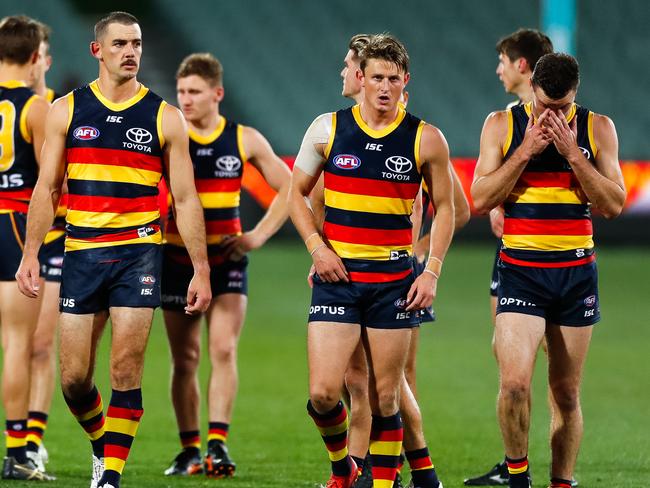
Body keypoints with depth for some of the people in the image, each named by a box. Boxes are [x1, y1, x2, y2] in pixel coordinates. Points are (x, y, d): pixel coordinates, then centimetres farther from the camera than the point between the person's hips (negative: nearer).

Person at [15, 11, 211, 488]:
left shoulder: (165, 118, 3)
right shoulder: (67, 110, 6)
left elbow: (186, 199, 5)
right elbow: (47, 188, 8)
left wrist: (202, 270, 0)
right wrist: (31, 254, -1)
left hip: (138, 252, -1)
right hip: (81, 252, 2)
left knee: (126, 371, -9)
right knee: (74, 377, 1)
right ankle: (102, 445, 27)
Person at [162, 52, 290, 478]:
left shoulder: (245, 140, 1)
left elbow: (289, 188, 8)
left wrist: (258, 236, 0)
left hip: (227, 261, 0)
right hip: (178, 261, 0)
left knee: (224, 349, -14)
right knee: (185, 359, 5)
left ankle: (218, 444, -17)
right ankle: (190, 450, 14)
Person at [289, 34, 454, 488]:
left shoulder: (426, 139, 0)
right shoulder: (328, 128, 1)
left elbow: (445, 207, 10)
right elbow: (296, 192, 12)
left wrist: (432, 271, 0)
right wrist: (317, 247, -3)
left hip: (394, 280, 0)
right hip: (336, 276, 0)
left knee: (385, 399, 2)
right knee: (322, 393, -8)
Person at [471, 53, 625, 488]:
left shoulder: (598, 129, 4)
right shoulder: (502, 125, 2)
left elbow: (614, 204, -3)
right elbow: (482, 198, -4)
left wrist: (572, 153, -12)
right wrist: (527, 150, -12)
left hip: (577, 273, 1)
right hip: (521, 271, -1)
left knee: (566, 393, 5)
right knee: (514, 382, -16)